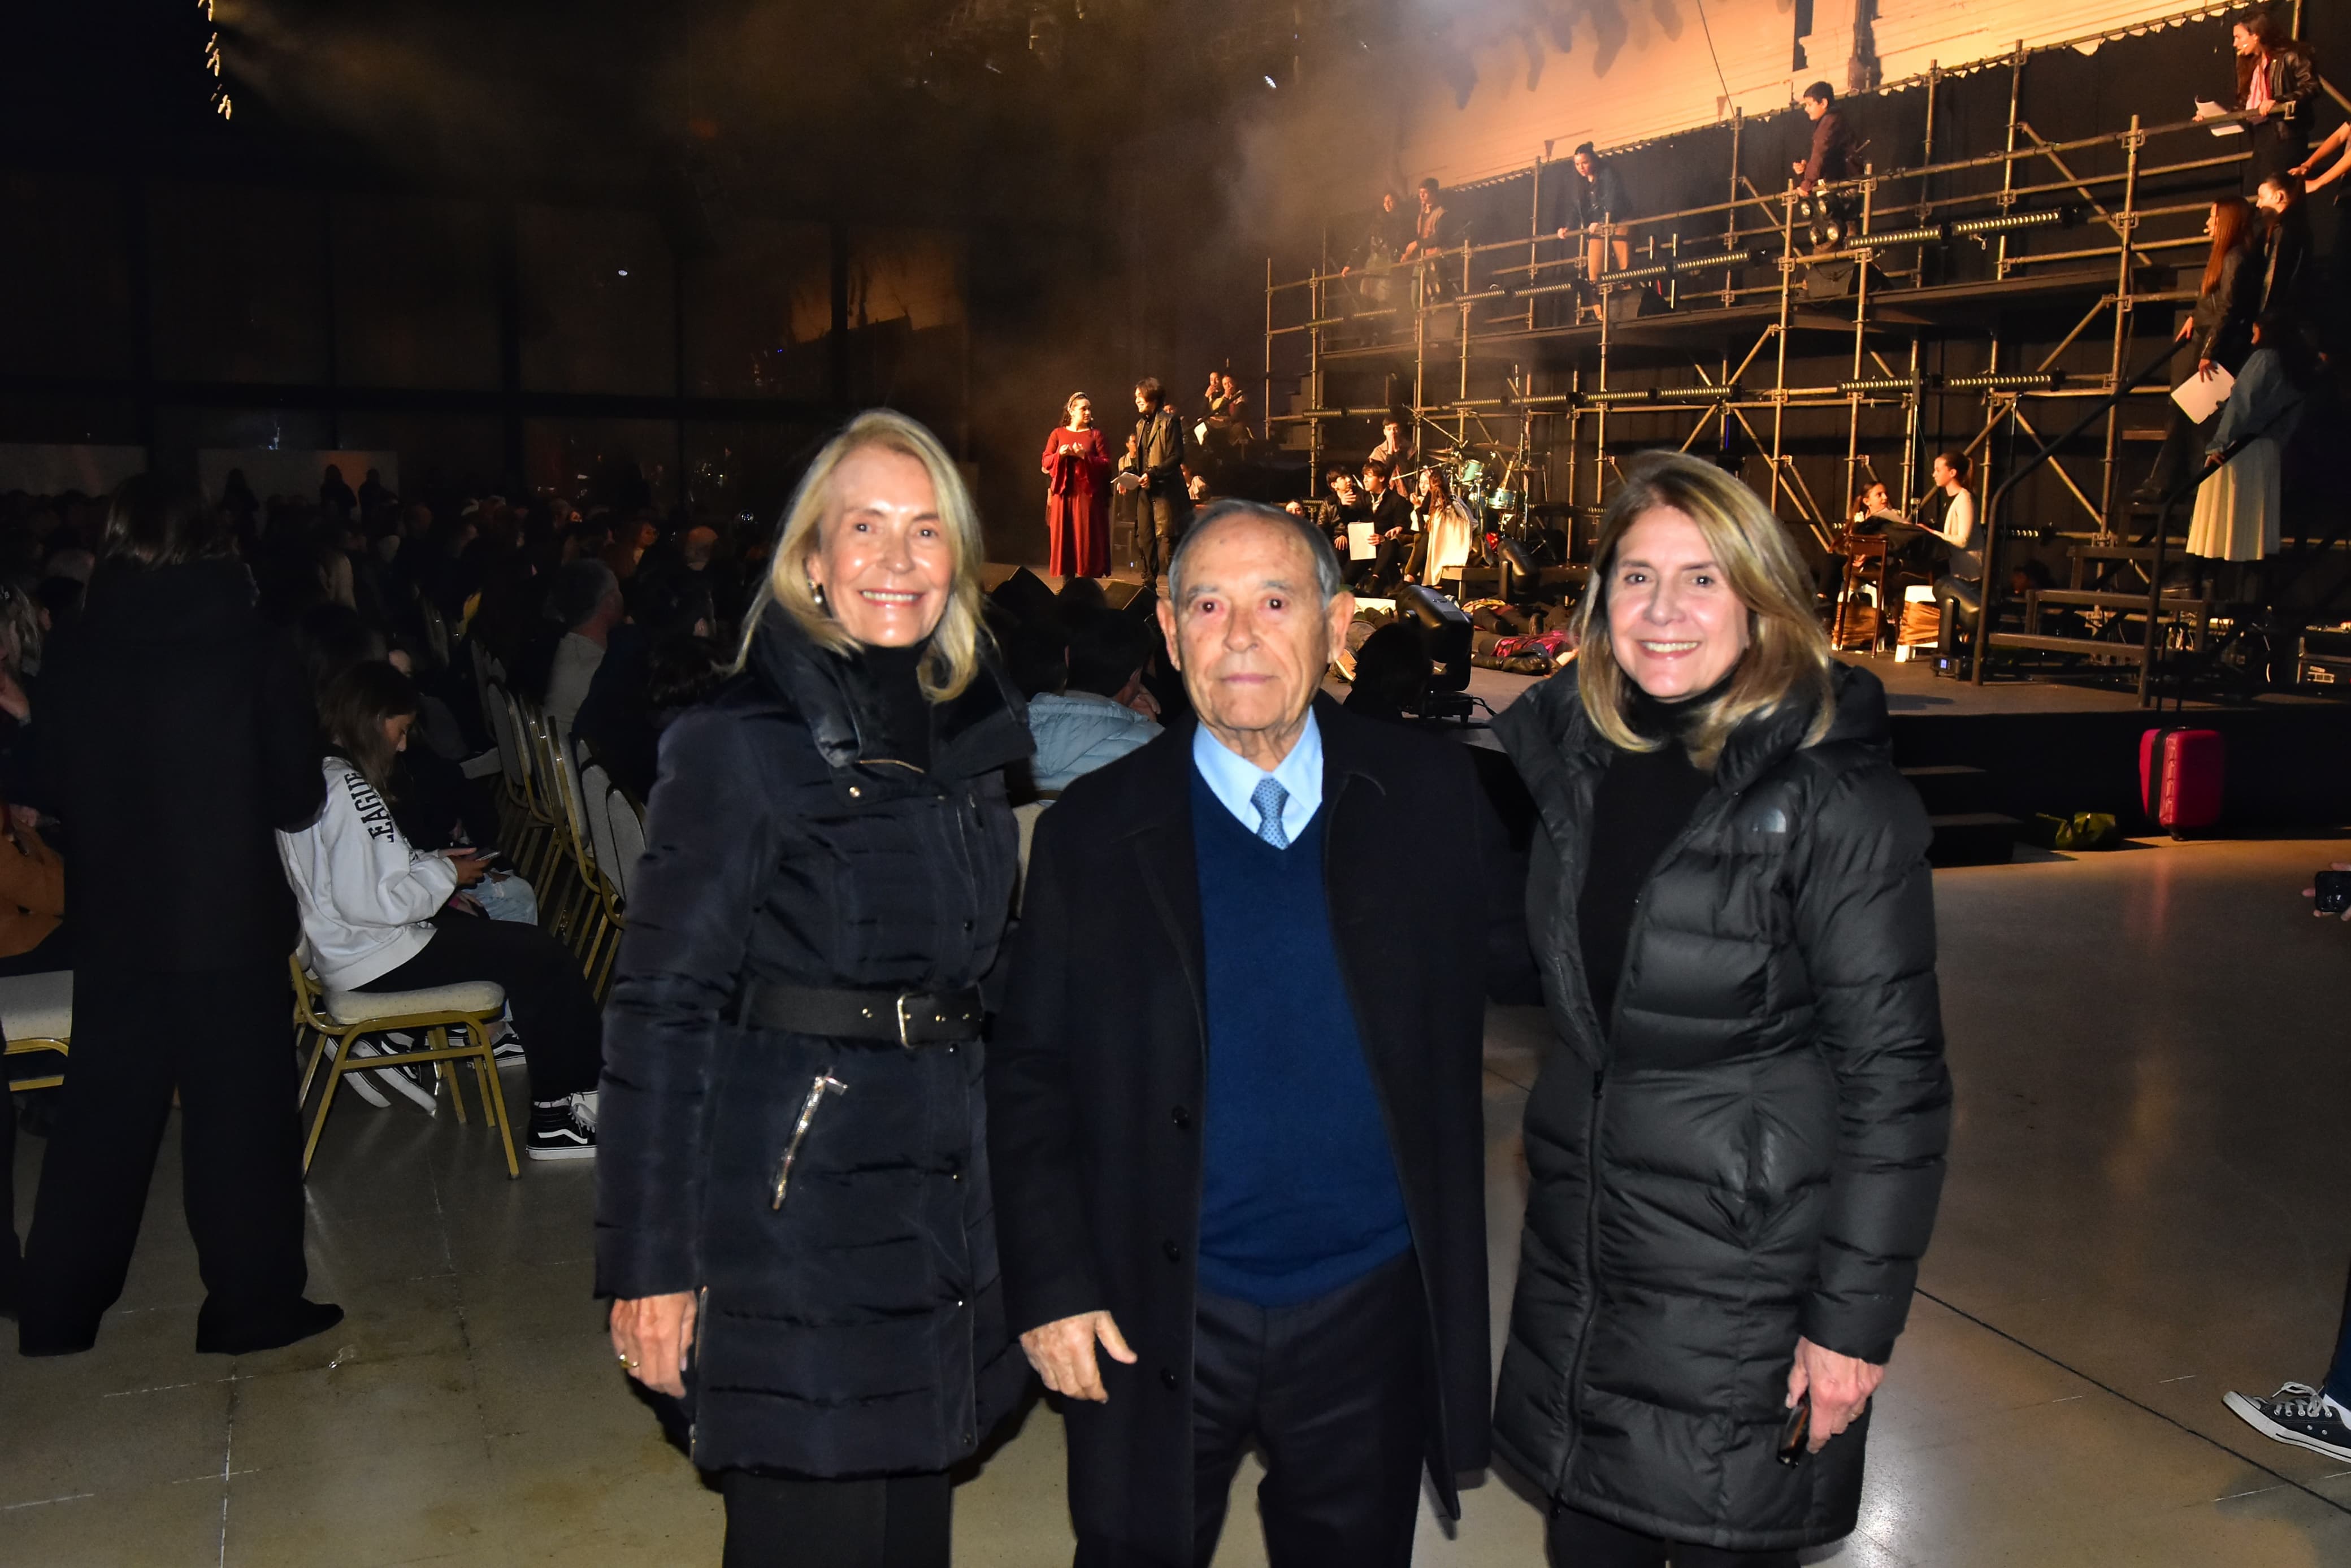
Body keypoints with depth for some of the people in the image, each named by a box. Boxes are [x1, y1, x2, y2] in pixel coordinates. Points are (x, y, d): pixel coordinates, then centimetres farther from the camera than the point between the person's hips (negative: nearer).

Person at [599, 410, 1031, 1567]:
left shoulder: (969, 740, 9)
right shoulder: (737, 744, -10)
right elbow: (660, 1012, -11)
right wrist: (650, 1263, -13)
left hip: (943, 1201, 6)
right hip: (793, 1208, -6)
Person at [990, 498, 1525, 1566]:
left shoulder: (1428, 796, -2)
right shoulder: (1093, 831, -4)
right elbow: (1027, 1075, -2)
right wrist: (1051, 1287, -7)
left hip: (1372, 1314, 1)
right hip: (1160, 1322, -1)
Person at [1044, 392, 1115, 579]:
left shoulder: (1096, 435, 7)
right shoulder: (1058, 434, 11)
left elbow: (1106, 465, -1)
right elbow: (1046, 462, 7)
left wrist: (1085, 456, -13)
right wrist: (1060, 455, -12)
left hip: (1088, 494, -1)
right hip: (1064, 494, 1)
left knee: (1087, 538, -4)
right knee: (1064, 537, 0)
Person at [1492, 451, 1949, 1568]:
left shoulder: (1835, 794, -16)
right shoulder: (1565, 745, 0)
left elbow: (1894, 1079, -14)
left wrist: (1857, 1317, -13)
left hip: (1748, 1262, -5)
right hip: (1580, 1246, 5)